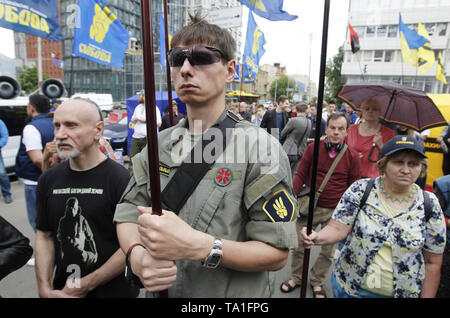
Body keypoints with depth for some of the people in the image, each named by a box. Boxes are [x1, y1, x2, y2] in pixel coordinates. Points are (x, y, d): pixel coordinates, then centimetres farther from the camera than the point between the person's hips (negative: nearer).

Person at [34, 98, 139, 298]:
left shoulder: (121, 179, -19)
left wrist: (85, 285, -13)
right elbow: (44, 236, 6)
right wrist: (45, 289, -3)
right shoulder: (49, 180, 0)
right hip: (60, 290, 5)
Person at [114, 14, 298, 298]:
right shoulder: (160, 144, -3)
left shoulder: (261, 147, -20)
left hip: (235, 295, -4)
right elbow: (128, 212, -2)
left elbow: (276, 254, -20)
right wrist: (137, 254, -23)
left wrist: (197, 246, -32)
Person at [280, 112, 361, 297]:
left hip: (335, 212, 0)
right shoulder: (313, 148, -4)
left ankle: (316, 281, 38)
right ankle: (296, 277, 35)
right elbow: (301, 175, 0)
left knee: (328, 252, 13)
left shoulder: (352, 157, -4)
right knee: (299, 246, 10)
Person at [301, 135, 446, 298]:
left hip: (404, 291, 1)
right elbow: (338, 228, -16)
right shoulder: (360, 190, -11)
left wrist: (427, 296, 0)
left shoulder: (430, 205, -7)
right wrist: (317, 237, -35)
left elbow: (433, 263, -1)